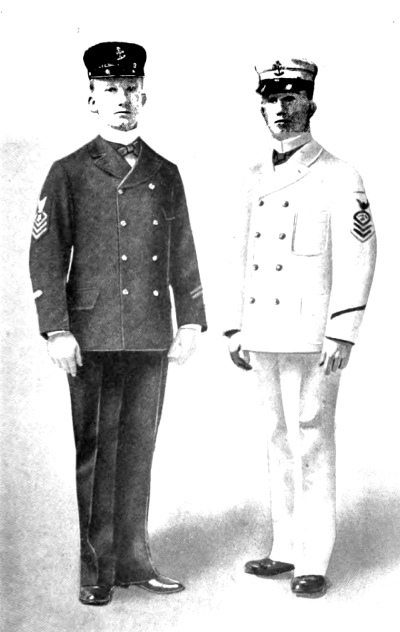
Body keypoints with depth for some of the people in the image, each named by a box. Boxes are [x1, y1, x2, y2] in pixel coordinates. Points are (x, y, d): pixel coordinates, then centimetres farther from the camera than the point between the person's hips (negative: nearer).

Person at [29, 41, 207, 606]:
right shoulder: (69, 173, 2)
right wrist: (57, 331, -10)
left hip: (152, 337, 3)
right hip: (94, 336, -3)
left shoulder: (165, 174, 12)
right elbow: (45, 256, -3)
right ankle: (97, 570, 12)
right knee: (95, 452, 2)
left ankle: (133, 559, 20)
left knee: (138, 449, 9)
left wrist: (191, 322, 7)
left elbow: (183, 255, 14)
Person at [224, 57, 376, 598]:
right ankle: (286, 548, 24)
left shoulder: (339, 177, -6)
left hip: (311, 340, -6)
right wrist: (236, 328, 14)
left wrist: (342, 334, -16)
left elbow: (358, 259, -10)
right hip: (264, 339, 7)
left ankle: (314, 562, 8)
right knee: (280, 443, 13)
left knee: (311, 446, -2)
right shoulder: (256, 179, 14)